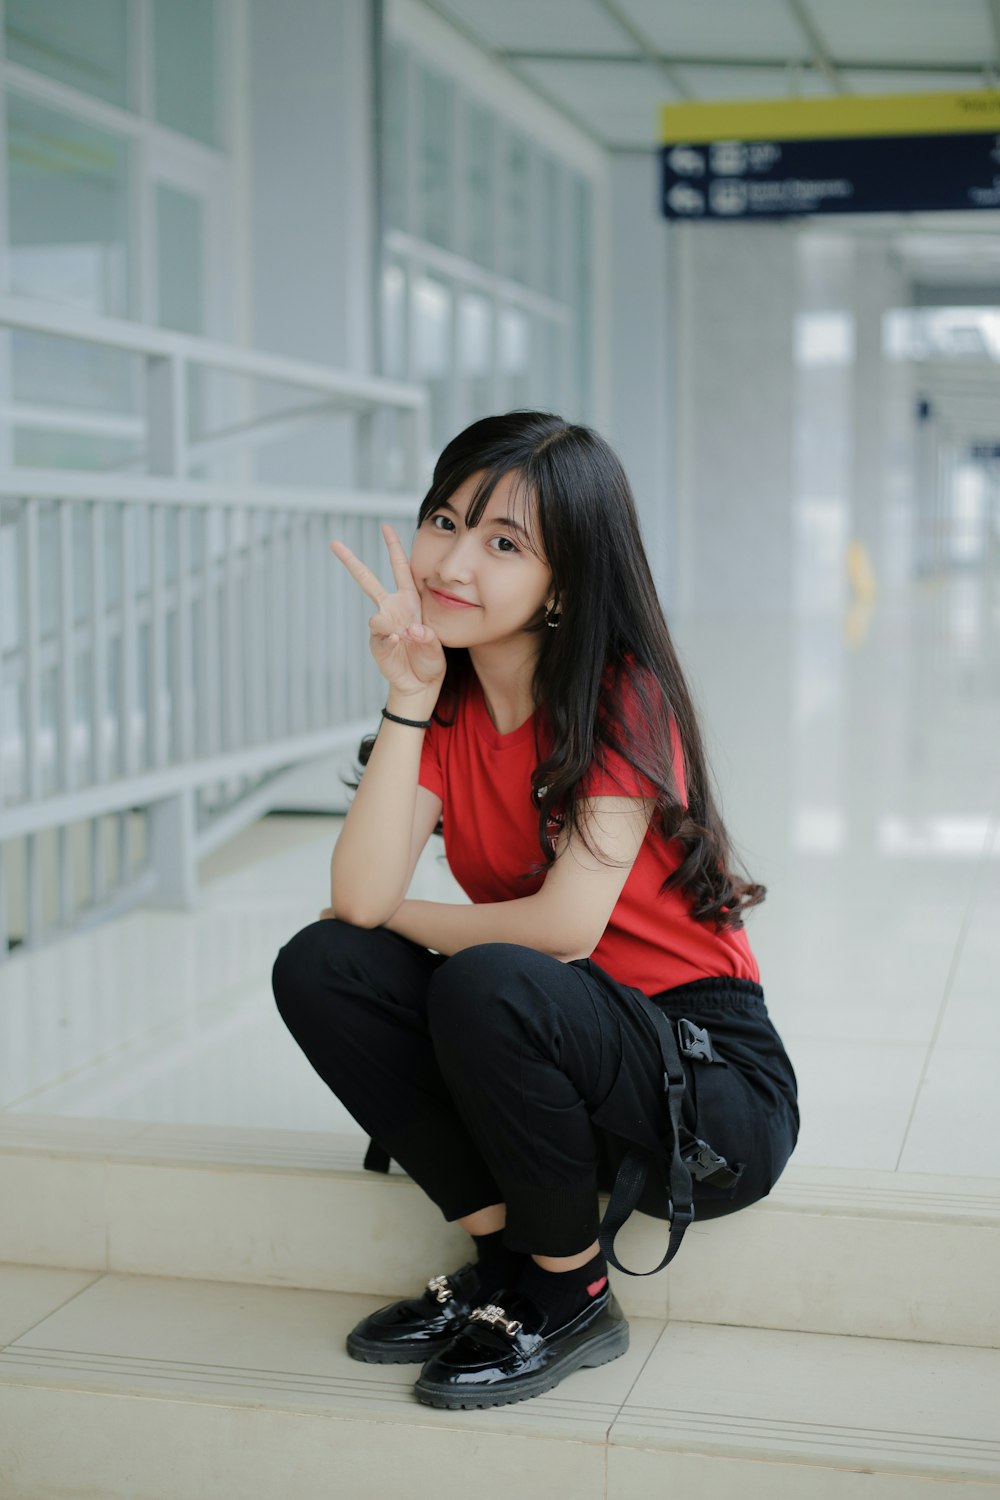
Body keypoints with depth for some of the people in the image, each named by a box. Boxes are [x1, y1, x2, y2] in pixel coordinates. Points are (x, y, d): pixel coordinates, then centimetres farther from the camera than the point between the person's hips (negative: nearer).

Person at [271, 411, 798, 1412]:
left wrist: (400, 917, -8)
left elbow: (564, 927, -24)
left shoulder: (625, 698, -15)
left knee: (486, 985, -33)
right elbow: (359, 899, -14)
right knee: (320, 967, -12)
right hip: (544, 1067, 6)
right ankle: (506, 1258, -2)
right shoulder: (446, 708, 2)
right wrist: (408, 698, -18)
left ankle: (575, 1296, -8)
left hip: (713, 1087, -6)